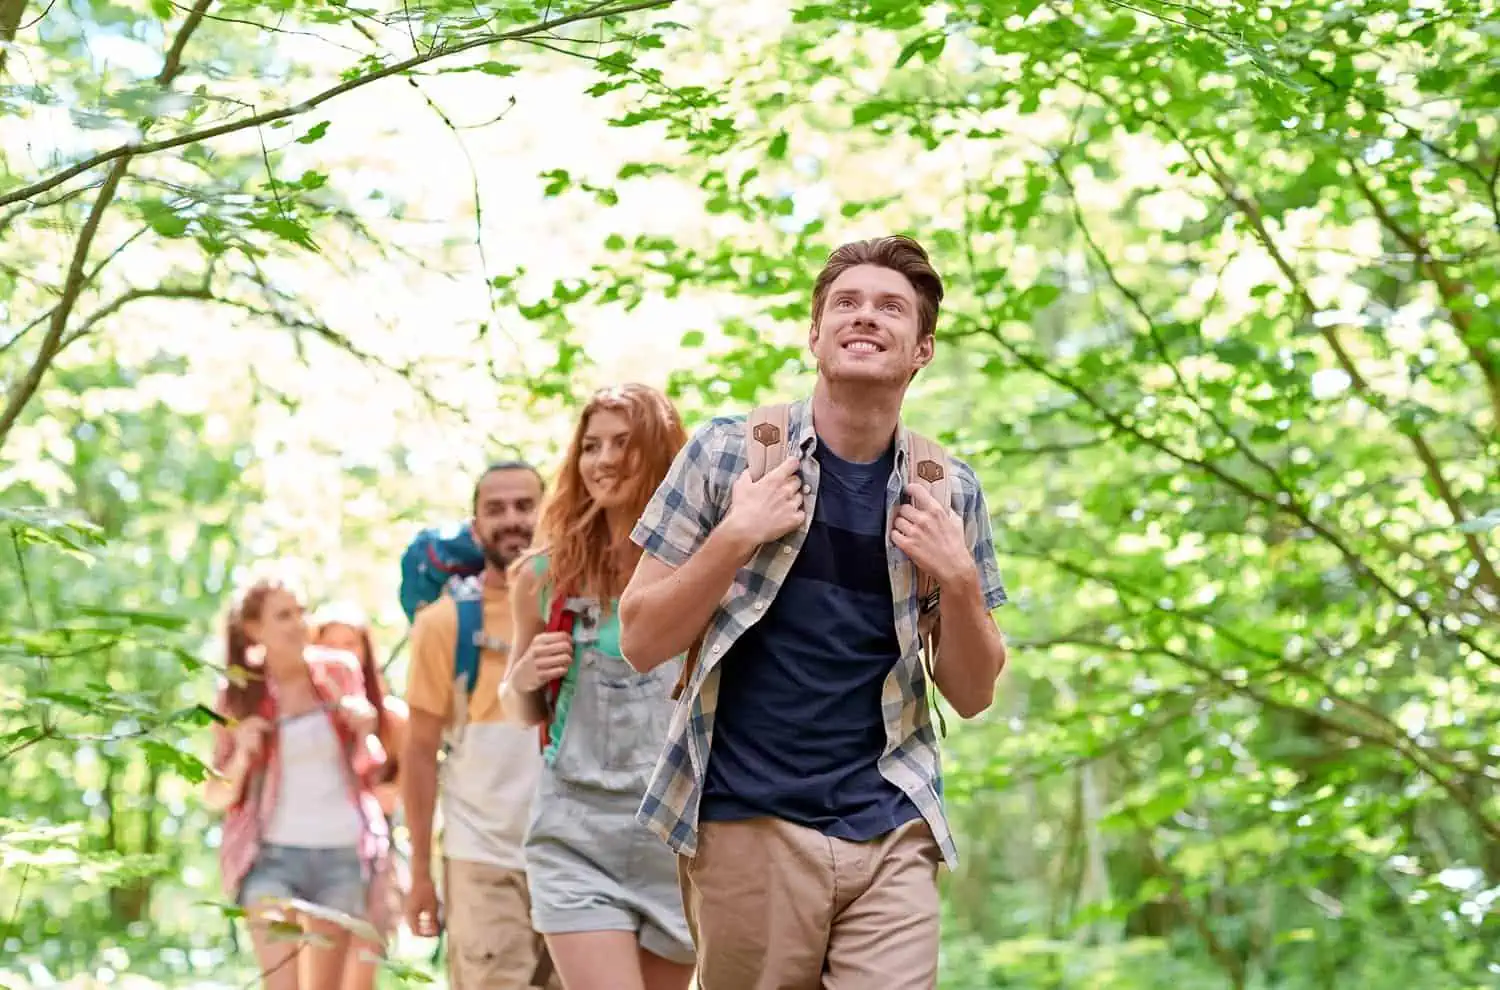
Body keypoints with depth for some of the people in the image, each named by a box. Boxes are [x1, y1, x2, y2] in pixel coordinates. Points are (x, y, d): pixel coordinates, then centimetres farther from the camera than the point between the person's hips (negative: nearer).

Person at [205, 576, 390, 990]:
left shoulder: (340, 672, 4)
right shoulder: (239, 694, -1)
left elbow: (369, 771, 12)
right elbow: (217, 798, 2)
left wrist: (365, 732, -8)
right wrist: (242, 756, -16)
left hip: (343, 852, 2)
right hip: (272, 855, -2)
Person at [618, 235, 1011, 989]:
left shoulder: (948, 493, 6)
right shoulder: (728, 452, 0)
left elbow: (972, 695, 10)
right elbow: (641, 642, -1)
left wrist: (960, 582, -8)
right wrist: (735, 537, -14)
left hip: (892, 834, 2)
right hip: (747, 824, -1)